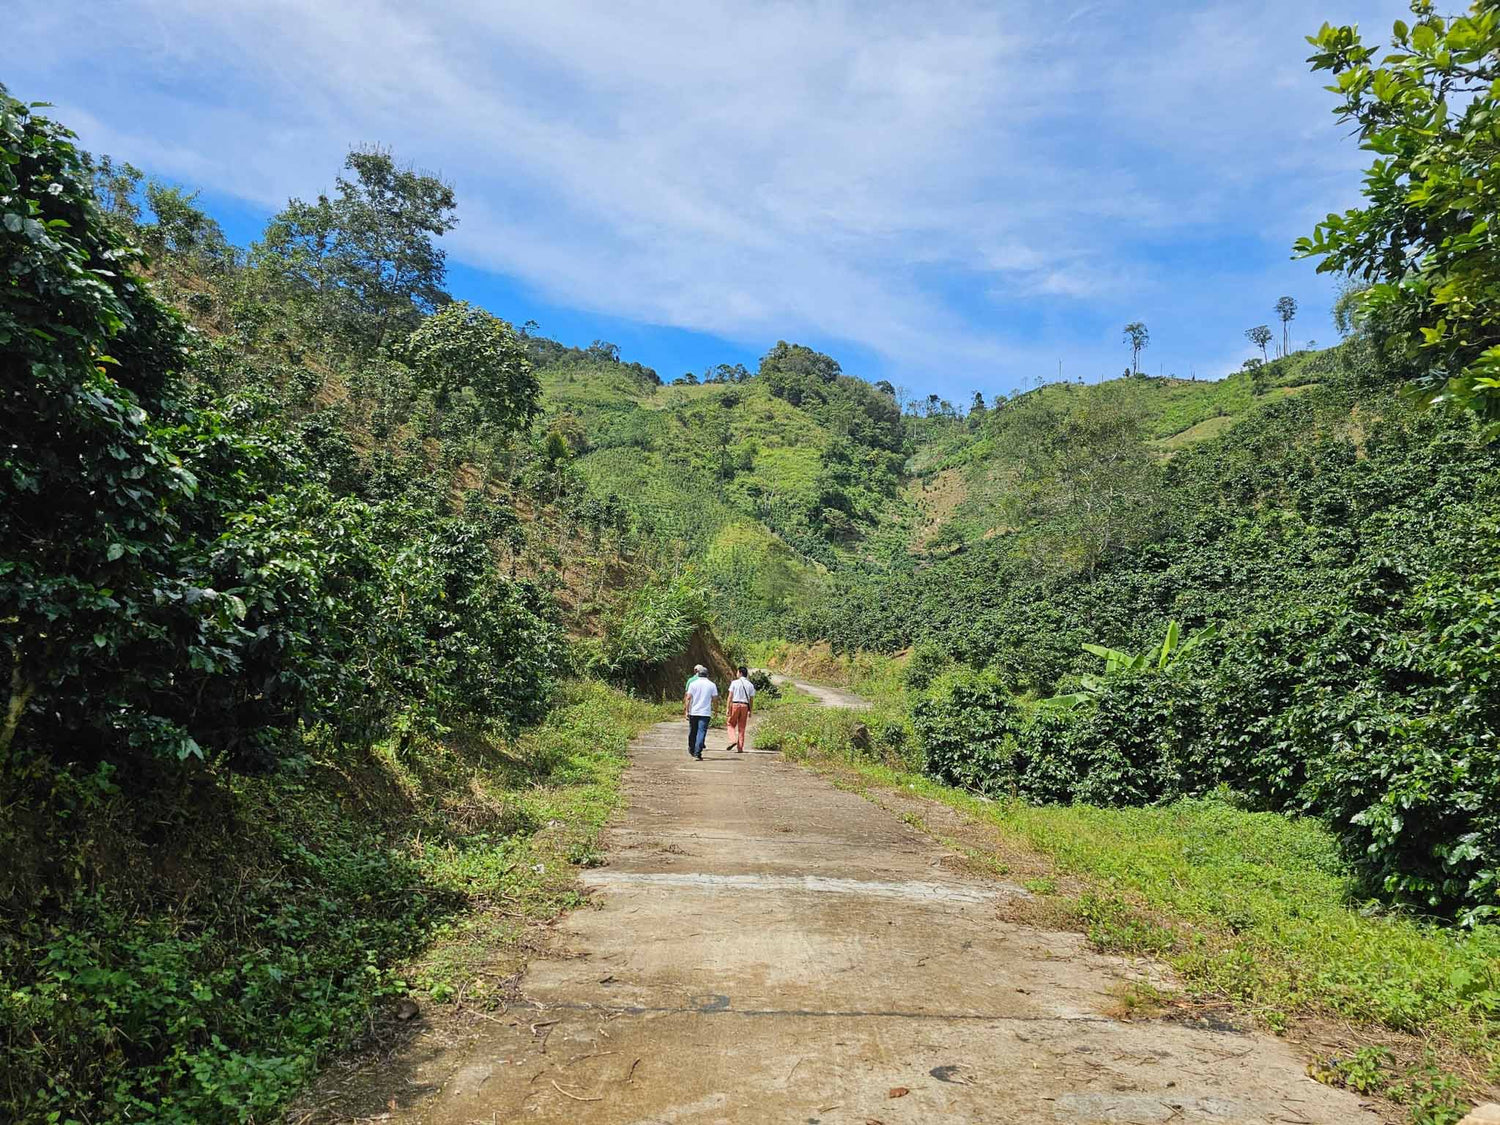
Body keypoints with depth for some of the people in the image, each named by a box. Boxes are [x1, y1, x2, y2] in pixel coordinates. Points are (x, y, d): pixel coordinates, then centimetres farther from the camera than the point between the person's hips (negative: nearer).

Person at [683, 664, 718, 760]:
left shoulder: (692, 683, 2)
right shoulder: (712, 685, 3)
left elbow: (688, 698, -3)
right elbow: (715, 699, 2)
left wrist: (687, 710, 0)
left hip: (693, 712, 1)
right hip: (705, 712, -1)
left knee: (692, 732, 15)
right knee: (701, 732, -5)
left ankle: (691, 750, 30)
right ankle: (697, 753, -14)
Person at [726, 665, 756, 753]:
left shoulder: (734, 683, -2)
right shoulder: (750, 685, 6)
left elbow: (730, 696, -4)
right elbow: (751, 700, 5)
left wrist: (728, 708, -2)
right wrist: (750, 711, 13)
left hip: (735, 704, -2)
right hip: (745, 706, 3)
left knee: (731, 724, 11)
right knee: (742, 727, 8)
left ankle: (733, 740, -11)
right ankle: (740, 747, 7)